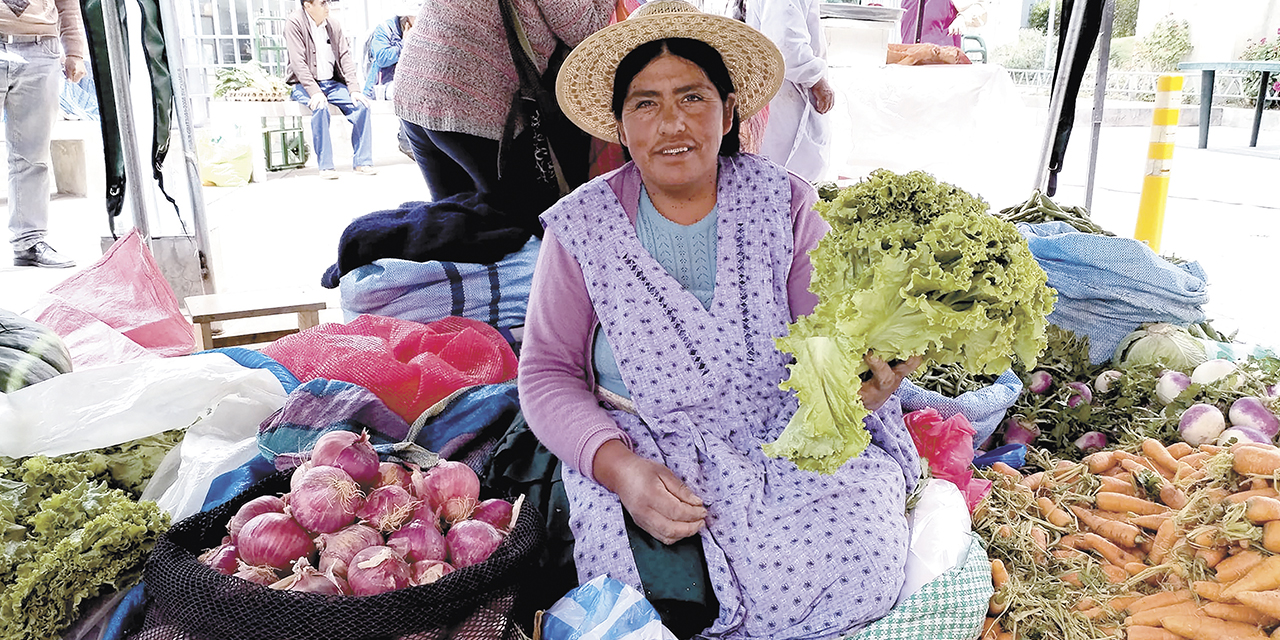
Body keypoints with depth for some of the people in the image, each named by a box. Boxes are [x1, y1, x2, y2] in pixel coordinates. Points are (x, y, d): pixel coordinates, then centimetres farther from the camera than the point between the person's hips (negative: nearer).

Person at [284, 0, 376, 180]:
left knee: (361, 105, -18)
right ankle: (325, 166, -27)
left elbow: (345, 57, 5)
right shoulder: (295, 23, -8)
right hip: (304, 85, -5)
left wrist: (354, 89, -7)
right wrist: (314, 91, -27)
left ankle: (362, 162, -11)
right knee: (320, 107, -34)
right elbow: (298, 62, -16)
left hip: (331, 83, 5)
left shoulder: (333, 26, 7)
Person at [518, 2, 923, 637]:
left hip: (790, 441, 1)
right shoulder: (582, 227, -2)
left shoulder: (783, 203, 0)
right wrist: (621, 469, -19)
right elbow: (547, 373, -2)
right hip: (641, 457, 0)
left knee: (854, 577, -21)